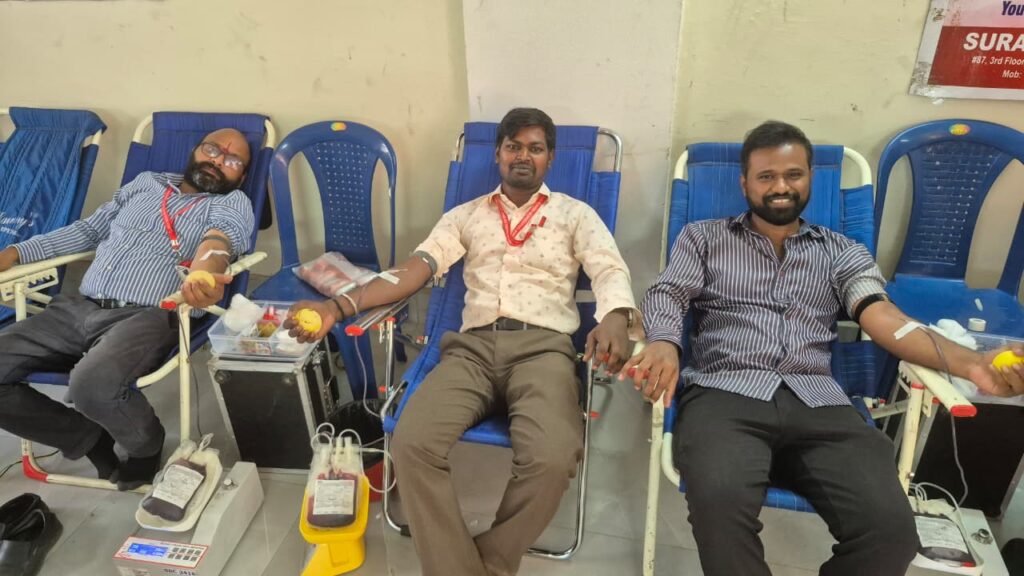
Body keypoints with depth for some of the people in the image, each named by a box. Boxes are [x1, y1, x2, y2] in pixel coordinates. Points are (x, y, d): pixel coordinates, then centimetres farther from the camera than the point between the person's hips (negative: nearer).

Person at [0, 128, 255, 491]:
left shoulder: (233, 203, 5)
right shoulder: (146, 183, 22)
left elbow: (221, 238, -18)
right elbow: (89, 230, 29)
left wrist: (204, 275, -42)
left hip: (147, 317, -6)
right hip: (75, 308, 6)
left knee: (92, 384, -35)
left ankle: (146, 444, -1)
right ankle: (90, 437, 8)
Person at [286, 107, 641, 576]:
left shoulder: (575, 214, 16)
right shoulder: (466, 215, 21)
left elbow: (611, 271, 0)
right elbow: (415, 267, 10)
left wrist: (614, 319, -26)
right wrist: (341, 306, -6)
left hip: (543, 347, -2)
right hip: (473, 347, 2)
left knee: (552, 459, -31)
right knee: (411, 443, -26)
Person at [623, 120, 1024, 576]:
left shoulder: (842, 252, 21)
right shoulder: (702, 237, 18)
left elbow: (882, 316, 6)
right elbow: (666, 295, 5)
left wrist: (968, 362, -15)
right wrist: (664, 344, -20)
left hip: (817, 403, 2)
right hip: (724, 393, -2)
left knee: (891, 526, -24)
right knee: (721, 502, -34)